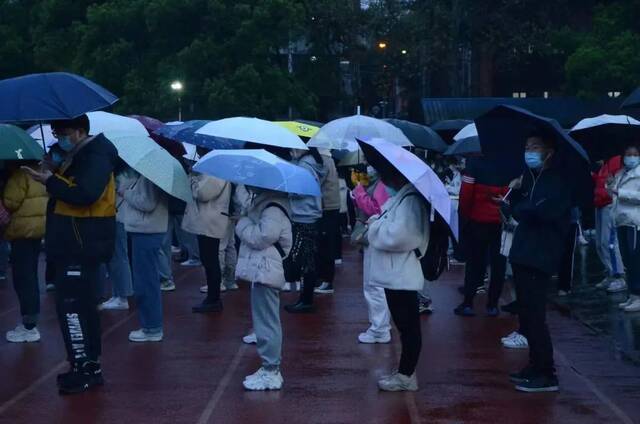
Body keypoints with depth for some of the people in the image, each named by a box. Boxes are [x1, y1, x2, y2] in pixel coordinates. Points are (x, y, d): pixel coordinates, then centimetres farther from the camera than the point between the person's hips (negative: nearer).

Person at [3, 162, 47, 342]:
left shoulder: (20, 174, -14)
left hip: (24, 229, -9)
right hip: (38, 226, 9)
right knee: (30, 277, 15)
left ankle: (29, 327, -5)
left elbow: (10, 202, -17)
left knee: (22, 278, -5)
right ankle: (30, 321, 21)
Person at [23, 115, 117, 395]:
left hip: (83, 246, -11)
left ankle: (84, 369, -5)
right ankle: (89, 366, 22)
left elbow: (85, 194, -28)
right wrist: (52, 175, 1)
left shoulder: (96, 157, -15)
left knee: (71, 305, -10)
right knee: (82, 305, 14)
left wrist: (50, 180, -24)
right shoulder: (77, 156, 17)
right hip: (75, 244, 11)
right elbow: (66, 190, 18)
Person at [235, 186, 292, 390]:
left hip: (265, 272, -11)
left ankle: (271, 372, 1)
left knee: (266, 322, -5)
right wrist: (246, 223, 3)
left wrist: (242, 223, -9)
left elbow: (259, 237, -24)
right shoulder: (263, 202, 15)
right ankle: (270, 368, 26)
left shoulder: (273, 210, -18)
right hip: (260, 271, 11)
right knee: (265, 321, 17)